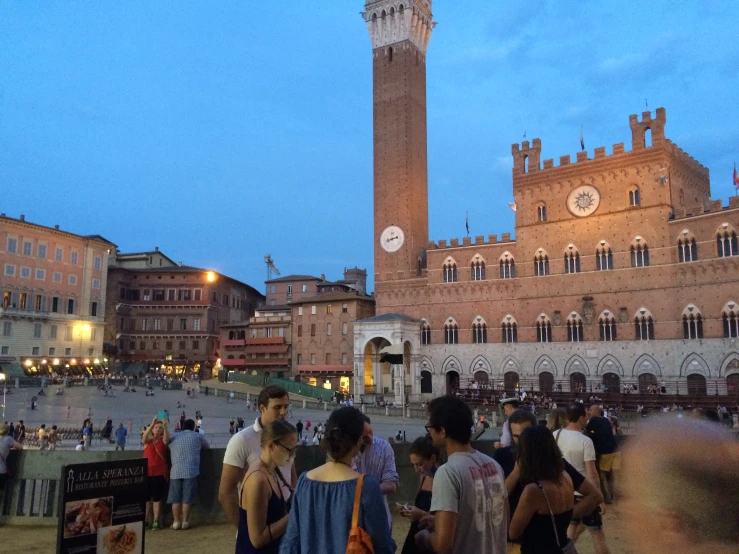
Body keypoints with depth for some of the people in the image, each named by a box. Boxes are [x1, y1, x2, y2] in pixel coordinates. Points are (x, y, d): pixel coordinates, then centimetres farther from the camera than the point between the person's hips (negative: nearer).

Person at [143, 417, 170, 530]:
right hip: (147, 472, 1)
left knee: (157, 497, 1)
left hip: (160, 473, -1)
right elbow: (145, 436, -17)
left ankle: (155, 521, 4)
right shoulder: (147, 440, 6)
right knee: (146, 497, 5)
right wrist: (152, 424, -33)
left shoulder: (163, 441, 4)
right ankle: (146, 521, 13)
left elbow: (167, 438, -20)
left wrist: (165, 426, -38)